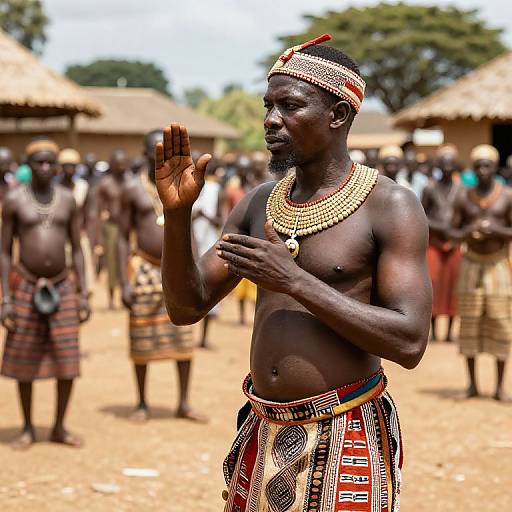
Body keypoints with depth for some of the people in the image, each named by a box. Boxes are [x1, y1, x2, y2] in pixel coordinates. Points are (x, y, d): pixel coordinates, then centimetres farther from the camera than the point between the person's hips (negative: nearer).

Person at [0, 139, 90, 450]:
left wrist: (83, 293, 1)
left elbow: (77, 250, 8)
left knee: (67, 361, 0)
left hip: (62, 287, 2)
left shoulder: (68, 200, 4)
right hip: (26, 287, -2)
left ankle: (60, 427, 15)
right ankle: (28, 429, 18)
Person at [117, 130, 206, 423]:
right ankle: (143, 404, 17)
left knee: (183, 339, 2)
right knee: (142, 341, 4)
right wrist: (124, 283, -8)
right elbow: (123, 237, -1)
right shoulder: (133, 189, -2)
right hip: (145, 269, -2)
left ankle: (184, 404, 11)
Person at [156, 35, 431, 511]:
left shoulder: (389, 206, -11)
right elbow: (187, 307, 7)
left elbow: (409, 342, -19)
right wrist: (176, 213, -8)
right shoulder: (259, 204, 6)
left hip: (344, 438, -5)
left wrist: (295, 281, -22)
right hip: (263, 435, 5)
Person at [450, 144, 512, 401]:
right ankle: (472, 383, 9)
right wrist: (467, 232, -17)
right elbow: (453, 232, 4)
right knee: (469, 321, 1)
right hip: (471, 264, 2)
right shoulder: (463, 197, 2)